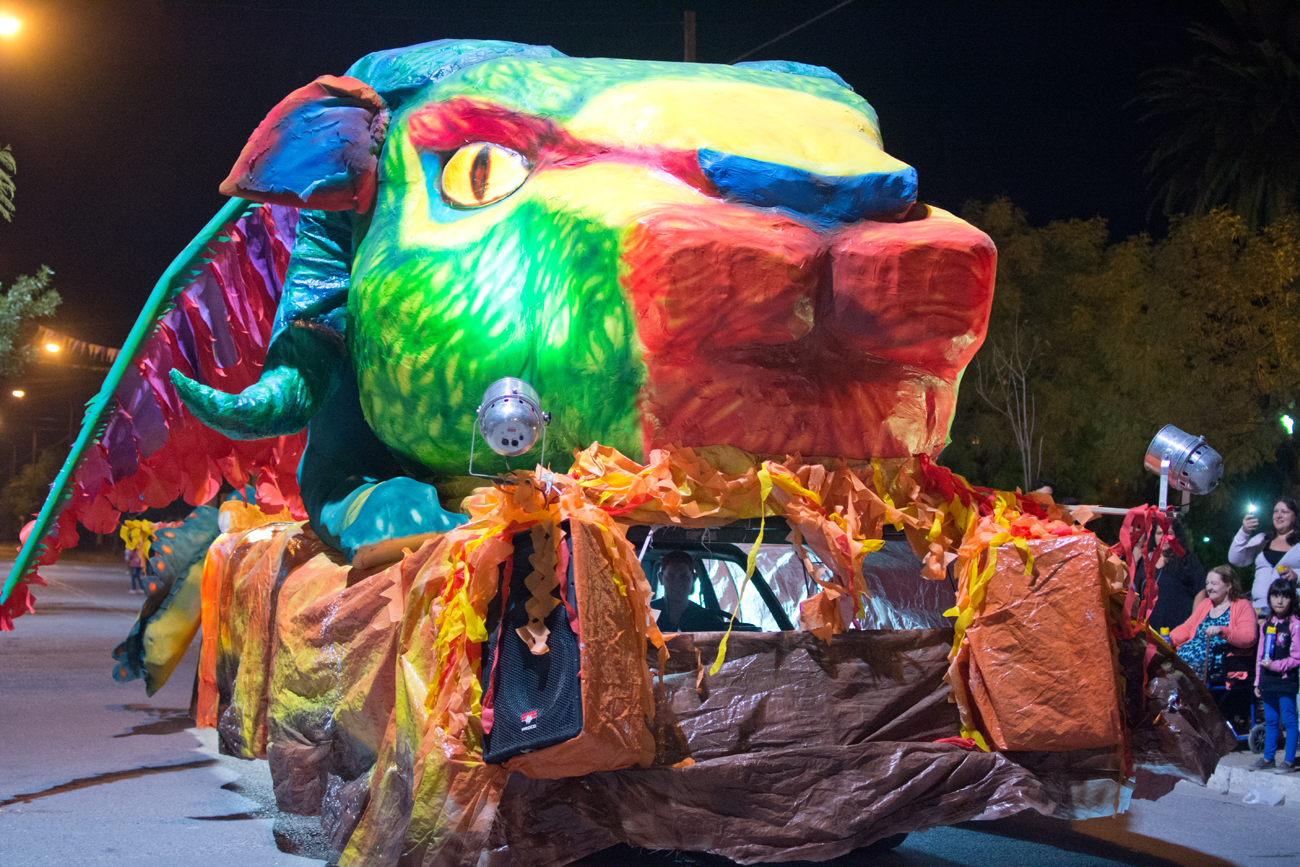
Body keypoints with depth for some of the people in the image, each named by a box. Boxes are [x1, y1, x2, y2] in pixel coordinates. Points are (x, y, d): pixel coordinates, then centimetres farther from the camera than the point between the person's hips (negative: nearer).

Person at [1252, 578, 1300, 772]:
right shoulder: (1266, 625, 11)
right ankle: (1268, 757, 22)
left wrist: (1276, 665, -18)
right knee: (1270, 720, 14)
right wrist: (1258, 681, 14)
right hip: (1268, 681, 6)